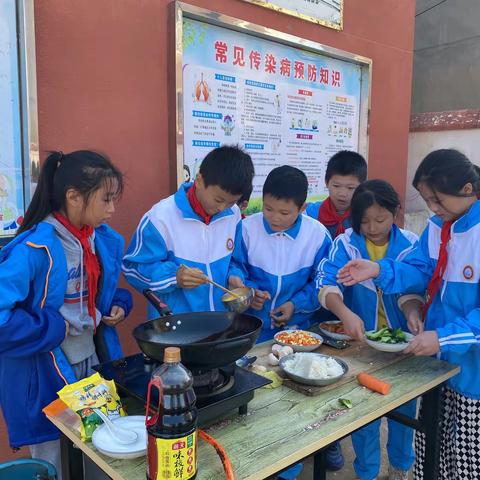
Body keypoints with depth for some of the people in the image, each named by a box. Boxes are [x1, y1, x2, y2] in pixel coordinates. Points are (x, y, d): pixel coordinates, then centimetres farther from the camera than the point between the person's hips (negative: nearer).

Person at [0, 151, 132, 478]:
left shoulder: (106, 240, -1)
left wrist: (119, 305, -1)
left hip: (95, 364, 7)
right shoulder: (34, 249, -25)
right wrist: (55, 329, -22)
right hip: (45, 376, -6)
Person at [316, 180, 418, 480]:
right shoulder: (346, 244, -10)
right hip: (361, 342, -1)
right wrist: (345, 313, -42)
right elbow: (327, 282, -23)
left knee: (403, 409, 18)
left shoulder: (411, 245, -7)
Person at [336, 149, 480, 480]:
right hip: (435, 358, 6)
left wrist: (444, 337, -29)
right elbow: (420, 271, 5)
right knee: (429, 447, 19)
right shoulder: (438, 226, 3)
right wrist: (379, 271, -11)